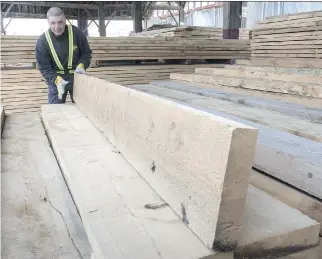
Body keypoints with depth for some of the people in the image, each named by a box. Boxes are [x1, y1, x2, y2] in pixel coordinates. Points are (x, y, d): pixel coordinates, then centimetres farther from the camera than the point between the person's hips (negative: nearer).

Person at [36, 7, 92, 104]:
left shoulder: (76, 33, -12)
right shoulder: (42, 41, -13)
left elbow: (86, 53, 0)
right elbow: (44, 68, -12)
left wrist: (81, 65, -20)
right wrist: (57, 80, -28)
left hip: (77, 76, 1)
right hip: (55, 78, 0)